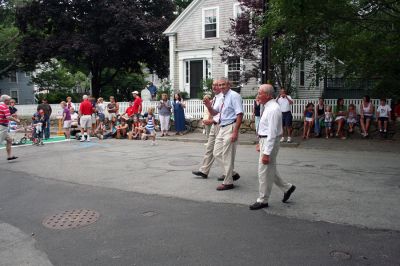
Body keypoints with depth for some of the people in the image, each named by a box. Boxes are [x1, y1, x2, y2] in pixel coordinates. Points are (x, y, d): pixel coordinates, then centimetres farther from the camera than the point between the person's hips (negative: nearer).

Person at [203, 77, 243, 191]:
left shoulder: (234, 96, -11)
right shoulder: (221, 98, 14)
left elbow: (240, 114, -18)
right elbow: (214, 113, 21)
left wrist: (235, 131, -24)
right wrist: (209, 106, -2)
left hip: (230, 128, -9)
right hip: (222, 128, 9)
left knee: (227, 156, -2)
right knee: (217, 153, 11)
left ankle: (228, 182, 10)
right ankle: (231, 172, 26)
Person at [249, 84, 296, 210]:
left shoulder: (273, 109, -21)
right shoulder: (268, 107, 11)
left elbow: (272, 133, -25)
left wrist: (266, 153, -25)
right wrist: (260, 143, 22)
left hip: (270, 142, -10)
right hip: (265, 141, 10)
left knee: (264, 172, 0)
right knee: (270, 170, 19)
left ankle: (262, 200, 12)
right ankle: (287, 187, 33)